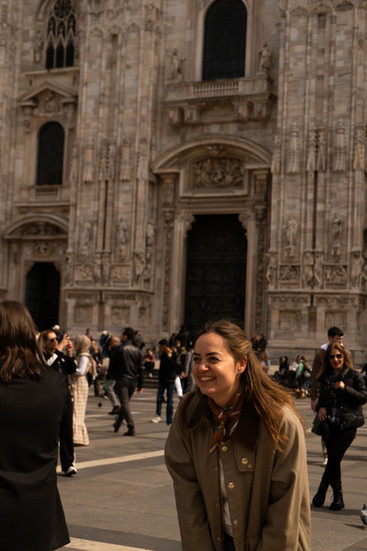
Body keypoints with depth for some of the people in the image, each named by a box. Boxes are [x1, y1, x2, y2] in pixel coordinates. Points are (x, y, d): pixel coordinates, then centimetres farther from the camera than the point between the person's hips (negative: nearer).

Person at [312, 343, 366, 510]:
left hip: (348, 424, -4)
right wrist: (320, 407, -1)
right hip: (329, 423, 4)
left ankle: (322, 489, 7)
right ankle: (338, 497, 15)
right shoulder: (325, 377, 12)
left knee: (334, 457, -11)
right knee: (333, 459, 4)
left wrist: (345, 388, -15)